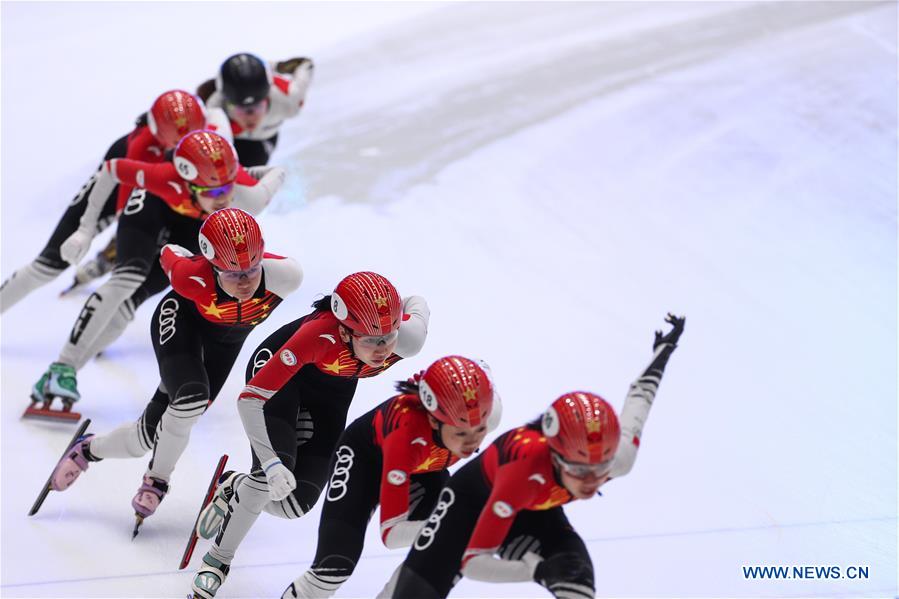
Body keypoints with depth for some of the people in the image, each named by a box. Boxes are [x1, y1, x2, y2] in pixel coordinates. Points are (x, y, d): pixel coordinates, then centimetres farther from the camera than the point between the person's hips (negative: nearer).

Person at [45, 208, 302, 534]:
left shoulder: (285, 275, -39)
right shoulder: (193, 277, -40)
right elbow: (169, 254, -18)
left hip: (229, 336, 3)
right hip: (183, 320, -3)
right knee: (192, 398, -29)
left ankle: (88, 449, 31)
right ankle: (157, 482, -2)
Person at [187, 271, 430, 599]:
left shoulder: (409, 337, -34)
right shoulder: (319, 335, -44)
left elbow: (417, 303, -6)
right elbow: (250, 398, -42)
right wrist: (271, 463, -52)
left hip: (333, 388, 4)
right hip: (277, 366, -4)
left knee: (296, 502, -2)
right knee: (275, 473, -25)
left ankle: (235, 490, 31)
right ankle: (218, 559, -1)